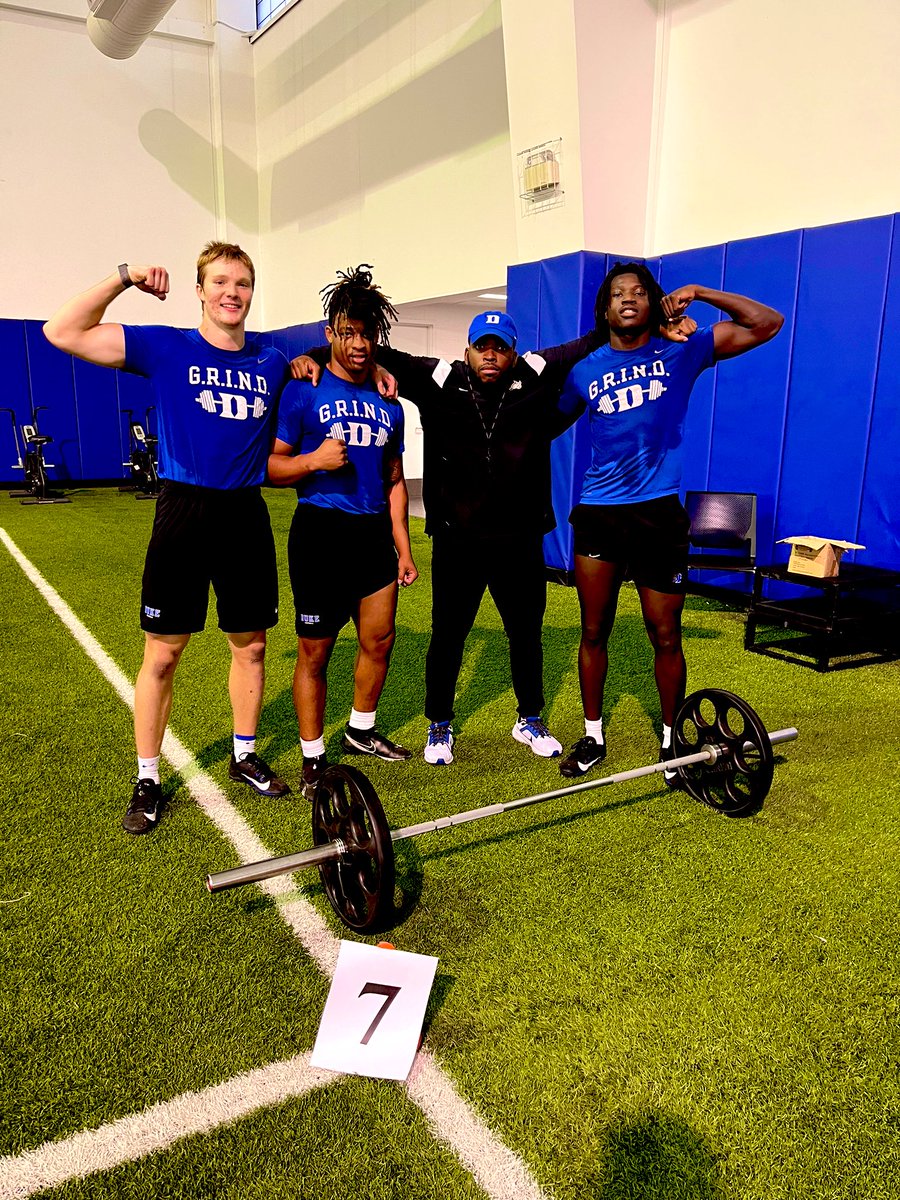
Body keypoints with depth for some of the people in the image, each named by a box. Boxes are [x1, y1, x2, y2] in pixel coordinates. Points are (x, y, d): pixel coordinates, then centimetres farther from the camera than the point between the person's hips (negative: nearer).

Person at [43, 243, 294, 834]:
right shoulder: (165, 348, -1)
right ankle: (148, 780, 17)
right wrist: (123, 277, -6)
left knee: (251, 646, 12)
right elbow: (62, 332, -3)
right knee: (162, 655, 2)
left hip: (247, 517, 3)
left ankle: (245, 755, 31)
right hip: (184, 513, -3)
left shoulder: (273, 362, 9)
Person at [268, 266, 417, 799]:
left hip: (374, 534, 5)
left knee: (380, 640, 11)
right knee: (315, 651, 1)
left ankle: (362, 730, 35)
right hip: (321, 532, -5)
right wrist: (313, 460, -22)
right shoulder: (304, 391, -4)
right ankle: (314, 759, 16)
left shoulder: (388, 401, 12)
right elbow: (273, 466, -4)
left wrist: (404, 549, 13)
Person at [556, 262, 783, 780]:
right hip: (598, 513, 2)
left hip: (659, 514, -1)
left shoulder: (681, 353, 2)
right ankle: (593, 737, 25)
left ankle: (672, 740, 25)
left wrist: (700, 292, -5)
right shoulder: (585, 370, 6)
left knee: (666, 638, 5)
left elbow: (767, 324, 1)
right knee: (594, 632, 8)